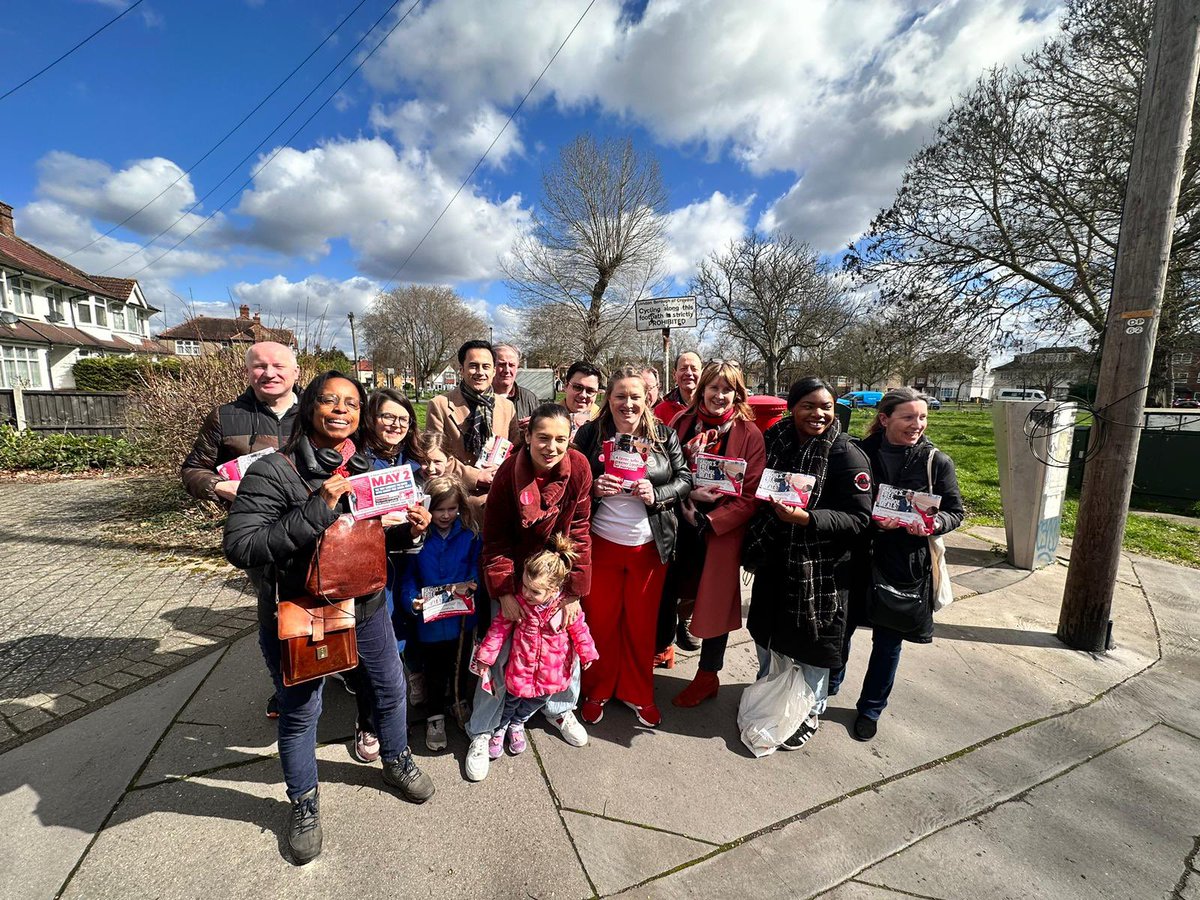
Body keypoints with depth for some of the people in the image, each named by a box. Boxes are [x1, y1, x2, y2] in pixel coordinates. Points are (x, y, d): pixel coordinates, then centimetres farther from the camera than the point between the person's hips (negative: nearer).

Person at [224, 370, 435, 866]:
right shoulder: (273, 471, -18)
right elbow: (239, 547, -25)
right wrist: (317, 509, -34)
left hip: (365, 606, 5)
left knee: (391, 686, 19)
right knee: (300, 713, 16)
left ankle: (396, 761, 49)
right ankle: (304, 802, 44)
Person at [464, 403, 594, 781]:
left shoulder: (578, 468, -17)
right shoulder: (509, 472, -20)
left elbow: (578, 533, -10)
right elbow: (494, 538, -12)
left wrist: (575, 591, -10)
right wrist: (503, 592, -16)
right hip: (516, 573, -2)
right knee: (501, 649, 1)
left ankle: (560, 708, 39)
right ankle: (482, 732, 24)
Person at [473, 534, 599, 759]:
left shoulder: (566, 606, -25)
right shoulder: (517, 602, -23)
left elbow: (579, 629, -9)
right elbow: (500, 627, -13)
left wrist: (587, 653, 2)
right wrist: (485, 655, -12)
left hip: (551, 671, 1)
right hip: (520, 667, -1)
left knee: (537, 699, 24)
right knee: (511, 699, 20)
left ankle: (517, 724, 54)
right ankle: (499, 729, 50)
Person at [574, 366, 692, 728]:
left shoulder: (663, 435, 1)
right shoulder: (590, 434, -3)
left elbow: (685, 479, 2)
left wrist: (656, 494, -16)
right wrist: (594, 488, -19)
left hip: (649, 546, 1)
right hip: (602, 544, -1)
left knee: (642, 623, 15)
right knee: (600, 620, 12)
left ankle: (638, 693, 37)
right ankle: (597, 691, 36)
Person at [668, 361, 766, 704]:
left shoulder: (749, 434, -8)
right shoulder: (682, 422, 1)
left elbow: (751, 495, -11)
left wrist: (708, 520, -17)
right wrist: (688, 494, -10)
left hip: (721, 531, -3)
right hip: (679, 525, 3)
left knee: (715, 598, 11)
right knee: (670, 590, 16)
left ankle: (708, 676, 32)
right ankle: (662, 645, 44)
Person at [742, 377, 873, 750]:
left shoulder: (847, 455, -14)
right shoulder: (774, 439, -2)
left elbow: (858, 517, -17)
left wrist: (807, 518, -30)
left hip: (820, 568, -4)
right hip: (773, 560, 5)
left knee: (810, 642, 11)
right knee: (766, 633, 20)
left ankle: (811, 712, 38)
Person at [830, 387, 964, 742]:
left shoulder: (937, 462, -5)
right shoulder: (861, 453, -7)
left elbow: (955, 512, 2)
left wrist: (933, 524, -19)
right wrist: (873, 520, -22)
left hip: (906, 567, 0)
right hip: (857, 559, 0)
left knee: (888, 641, 14)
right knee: (839, 628, 14)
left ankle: (870, 709, 37)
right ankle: (828, 685, 42)